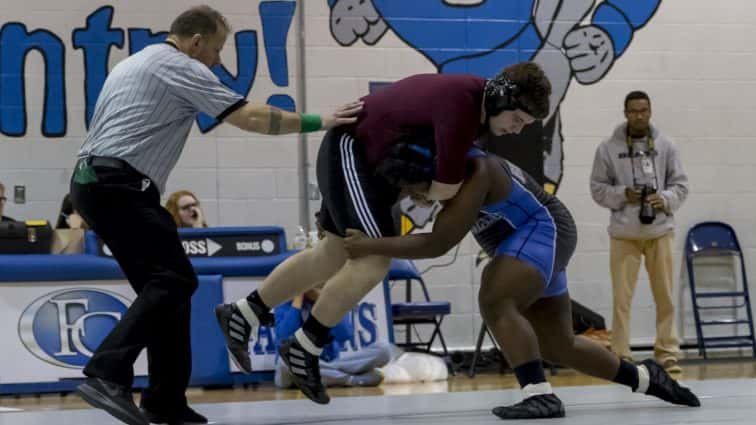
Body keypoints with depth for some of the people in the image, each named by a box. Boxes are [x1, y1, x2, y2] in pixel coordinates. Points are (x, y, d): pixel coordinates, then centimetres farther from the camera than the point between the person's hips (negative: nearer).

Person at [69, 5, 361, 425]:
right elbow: (250, 117, -7)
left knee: (162, 284, 9)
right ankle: (108, 375, -26)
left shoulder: (134, 62, 25)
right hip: (121, 184, -10)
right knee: (174, 278, -14)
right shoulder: (181, 67, -3)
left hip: (92, 181, 10)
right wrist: (318, 122, 0)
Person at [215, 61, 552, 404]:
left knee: (334, 256, 18)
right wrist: (429, 193, -4)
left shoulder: (478, 92, -1)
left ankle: (243, 315, 29)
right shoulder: (460, 103, -30)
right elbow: (446, 187, -26)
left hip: (356, 157, 10)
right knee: (374, 260, -16)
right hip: (352, 152, -10)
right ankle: (304, 348, -5)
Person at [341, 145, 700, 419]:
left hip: (544, 230, -10)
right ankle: (646, 378, 35)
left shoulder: (472, 172, -29)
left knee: (495, 302, -31)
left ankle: (540, 395, -36)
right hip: (527, 239, 10)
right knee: (557, 347, 17)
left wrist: (372, 246, -33)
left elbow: (439, 243, -33)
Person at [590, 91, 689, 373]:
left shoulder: (664, 146, 5)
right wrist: (623, 195, -13)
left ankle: (667, 353, 14)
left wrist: (665, 200, -11)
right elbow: (598, 188, 3)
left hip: (659, 231, 2)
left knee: (665, 295, 5)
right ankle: (621, 356, 5)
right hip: (624, 233, -1)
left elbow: (680, 184, 7)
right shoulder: (608, 148, 0)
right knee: (621, 297, -2)